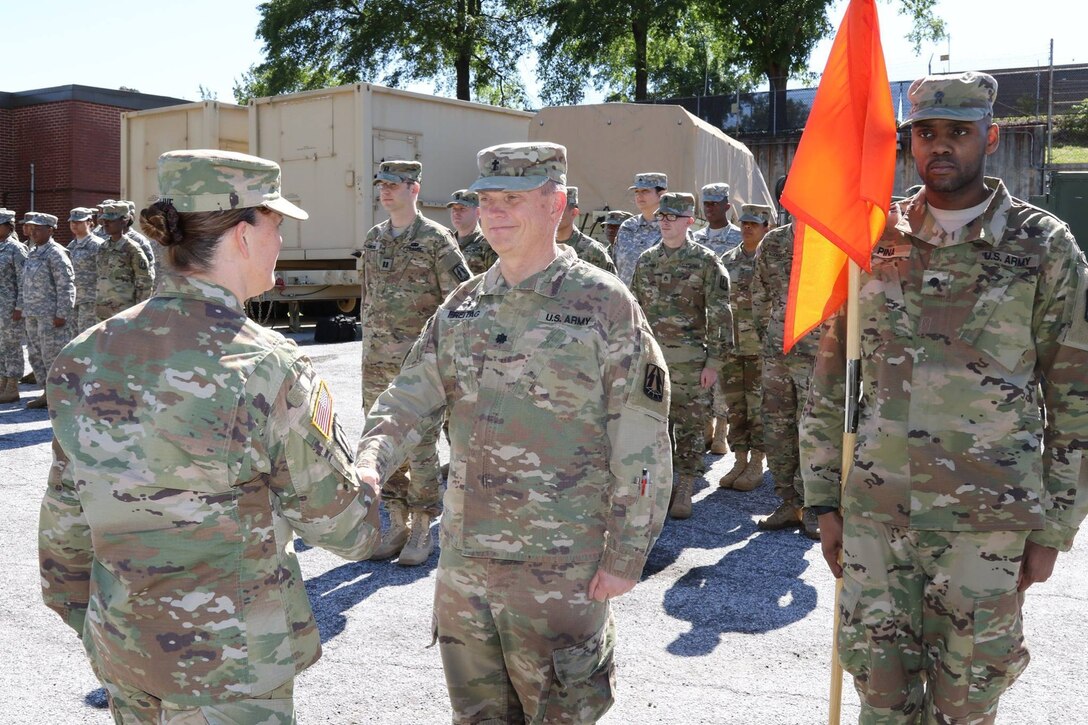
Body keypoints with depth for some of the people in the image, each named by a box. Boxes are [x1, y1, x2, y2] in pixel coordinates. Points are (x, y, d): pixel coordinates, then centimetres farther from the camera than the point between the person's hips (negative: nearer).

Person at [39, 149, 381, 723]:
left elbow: (65, 517, 6)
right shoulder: (265, 369, -20)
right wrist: (368, 528, 11)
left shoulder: (88, 353, -4)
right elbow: (335, 519, -11)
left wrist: (81, 616, 20)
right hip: (228, 663, -6)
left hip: (118, 648, 6)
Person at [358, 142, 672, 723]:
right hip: (463, 556, 6)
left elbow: (642, 444, -11)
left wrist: (626, 555, -12)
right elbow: (408, 398, 5)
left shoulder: (604, 305, -10)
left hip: (558, 566, -5)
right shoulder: (462, 307, 7)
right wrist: (368, 463, -15)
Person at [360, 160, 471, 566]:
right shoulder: (373, 239, 13)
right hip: (377, 360, 6)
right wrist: (367, 350, 17)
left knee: (420, 446, -1)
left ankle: (422, 531, 10)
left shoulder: (436, 240, -6)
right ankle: (397, 524, 21)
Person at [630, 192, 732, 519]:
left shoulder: (706, 261, -4)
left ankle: (684, 491, 12)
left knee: (688, 425, 3)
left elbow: (720, 315, -6)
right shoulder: (646, 260, 10)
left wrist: (714, 361, -11)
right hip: (649, 356, 4)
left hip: (689, 359, -4)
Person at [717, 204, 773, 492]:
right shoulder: (728, 260, 11)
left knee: (759, 406, 0)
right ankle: (739, 460, 18)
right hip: (730, 345, 5)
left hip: (761, 346, -4)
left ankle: (757, 464, 9)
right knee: (735, 406, 8)